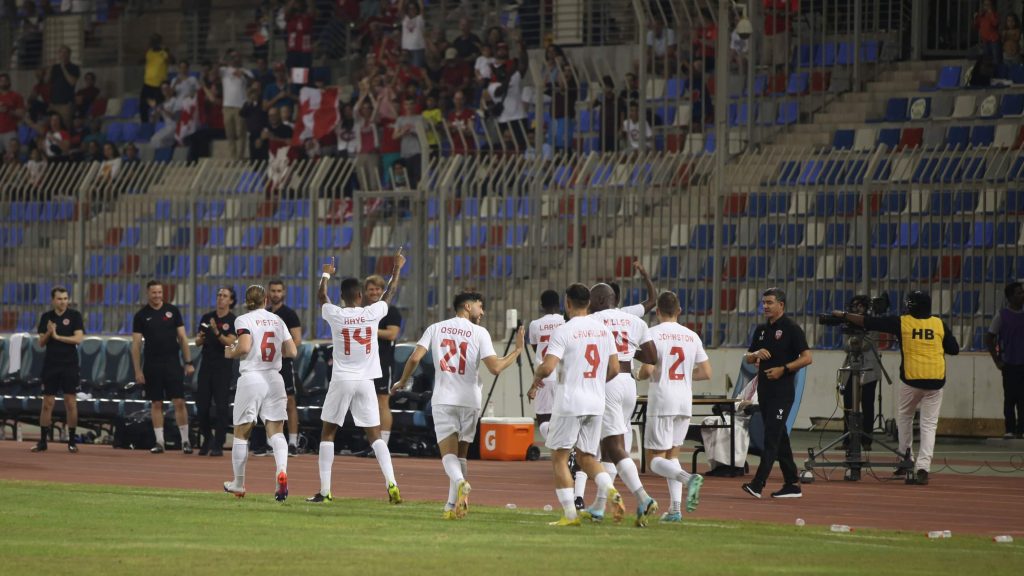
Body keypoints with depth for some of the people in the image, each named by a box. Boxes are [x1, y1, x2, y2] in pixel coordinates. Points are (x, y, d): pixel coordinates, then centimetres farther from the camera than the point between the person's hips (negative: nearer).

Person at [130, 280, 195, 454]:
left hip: (172, 362, 0)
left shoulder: (173, 311, 5)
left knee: (179, 402, -5)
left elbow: (182, 338, 7)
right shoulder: (141, 315, 2)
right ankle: (159, 441, 10)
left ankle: (185, 440, 3)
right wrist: (137, 371, -4)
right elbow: (136, 344, 1)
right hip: (152, 364, 0)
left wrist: (188, 362, 0)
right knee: (156, 404, 4)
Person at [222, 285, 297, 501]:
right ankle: (282, 471, -26)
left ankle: (238, 483, 17)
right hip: (274, 378, 3)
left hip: (251, 378, -3)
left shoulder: (243, 320, -3)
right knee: (276, 432, 1)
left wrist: (230, 353, 2)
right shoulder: (277, 320, 10)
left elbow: (244, 347, -18)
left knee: (241, 432, 9)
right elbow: (292, 352, 7)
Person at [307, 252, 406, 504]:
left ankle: (324, 490, 5)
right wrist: (397, 268, 33)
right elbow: (390, 293, 17)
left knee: (327, 433, 10)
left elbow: (321, 296, 19)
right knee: (375, 435, 4)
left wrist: (326, 275, 38)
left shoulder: (335, 315, -4)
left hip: (341, 380, -1)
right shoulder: (372, 313, -3)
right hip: (365, 382, 1)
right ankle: (391, 483, -12)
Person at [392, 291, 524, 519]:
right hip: (469, 401, 0)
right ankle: (453, 506, 10)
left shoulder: (436, 328, 5)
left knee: (449, 454, -6)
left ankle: (460, 482, -37)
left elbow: (415, 358, -2)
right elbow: (495, 367, -9)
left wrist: (402, 381, 14)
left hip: (443, 400, 0)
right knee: (461, 454, 13)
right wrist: (517, 351, 5)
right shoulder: (479, 333, -1)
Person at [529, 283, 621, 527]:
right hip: (596, 404, 6)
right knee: (586, 456, 15)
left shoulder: (563, 331, -11)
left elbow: (547, 367, -20)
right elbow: (614, 369, 11)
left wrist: (536, 381, 1)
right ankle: (608, 490, -12)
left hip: (569, 403, -6)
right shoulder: (603, 330, 8)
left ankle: (570, 514, -2)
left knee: (559, 457, 5)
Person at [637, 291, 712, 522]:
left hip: (661, 402, -5)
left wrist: (641, 375, 7)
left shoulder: (653, 333, -6)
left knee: (656, 460, -2)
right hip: (685, 403, 5)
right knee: (672, 454, 15)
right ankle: (676, 509, 5)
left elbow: (648, 369, -16)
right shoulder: (692, 336, 8)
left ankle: (688, 478, -31)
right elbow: (706, 373, 7)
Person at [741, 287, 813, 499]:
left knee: (772, 436, -13)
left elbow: (807, 358, -10)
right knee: (779, 436, 10)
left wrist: (783, 369, -18)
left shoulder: (791, 328, -7)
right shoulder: (761, 329, 15)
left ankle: (758, 483, -22)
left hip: (782, 391, -8)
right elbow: (747, 358, 20)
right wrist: (756, 354, -3)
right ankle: (792, 483, 16)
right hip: (764, 390, 8)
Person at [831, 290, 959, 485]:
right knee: (929, 425, 4)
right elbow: (954, 350, 8)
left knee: (904, 417, 24)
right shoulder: (939, 324, 2)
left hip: (911, 379, -1)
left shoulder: (902, 322, -2)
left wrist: (843, 315, 11)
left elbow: (868, 322, 1)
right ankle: (923, 468, -8)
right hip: (935, 381, 1)